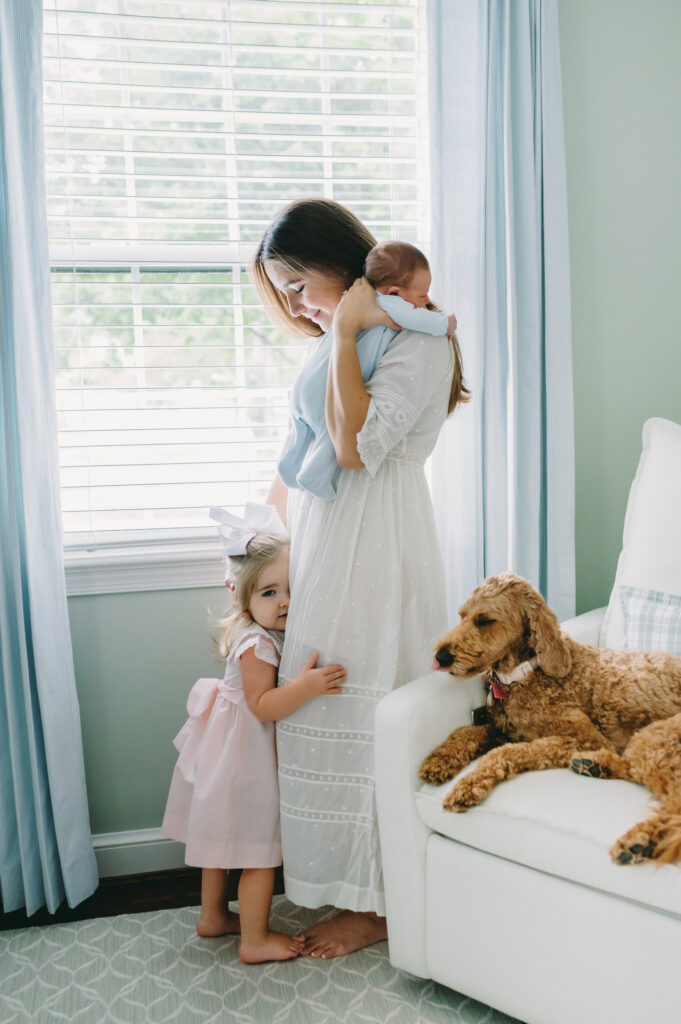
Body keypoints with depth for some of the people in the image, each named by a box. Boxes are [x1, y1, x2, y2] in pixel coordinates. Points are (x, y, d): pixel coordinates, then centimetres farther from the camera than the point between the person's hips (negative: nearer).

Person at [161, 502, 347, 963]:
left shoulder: (259, 632, 2)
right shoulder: (257, 643, -26)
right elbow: (262, 705, -31)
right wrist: (305, 687, -41)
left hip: (230, 746, 10)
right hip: (248, 753, -10)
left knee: (225, 835, 22)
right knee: (260, 848, 2)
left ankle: (213, 916, 39)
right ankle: (256, 940, 16)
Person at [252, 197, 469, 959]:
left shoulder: (417, 340, -9)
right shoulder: (332, 345, 17)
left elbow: (358, 443, -23)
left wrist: (344, 333, -16)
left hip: (372, 545, -8)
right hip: (318, 540, 8)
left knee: (358, 715, -2)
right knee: (321, 712, 11)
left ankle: (377, 903, 16)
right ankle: (340, 881, 28)